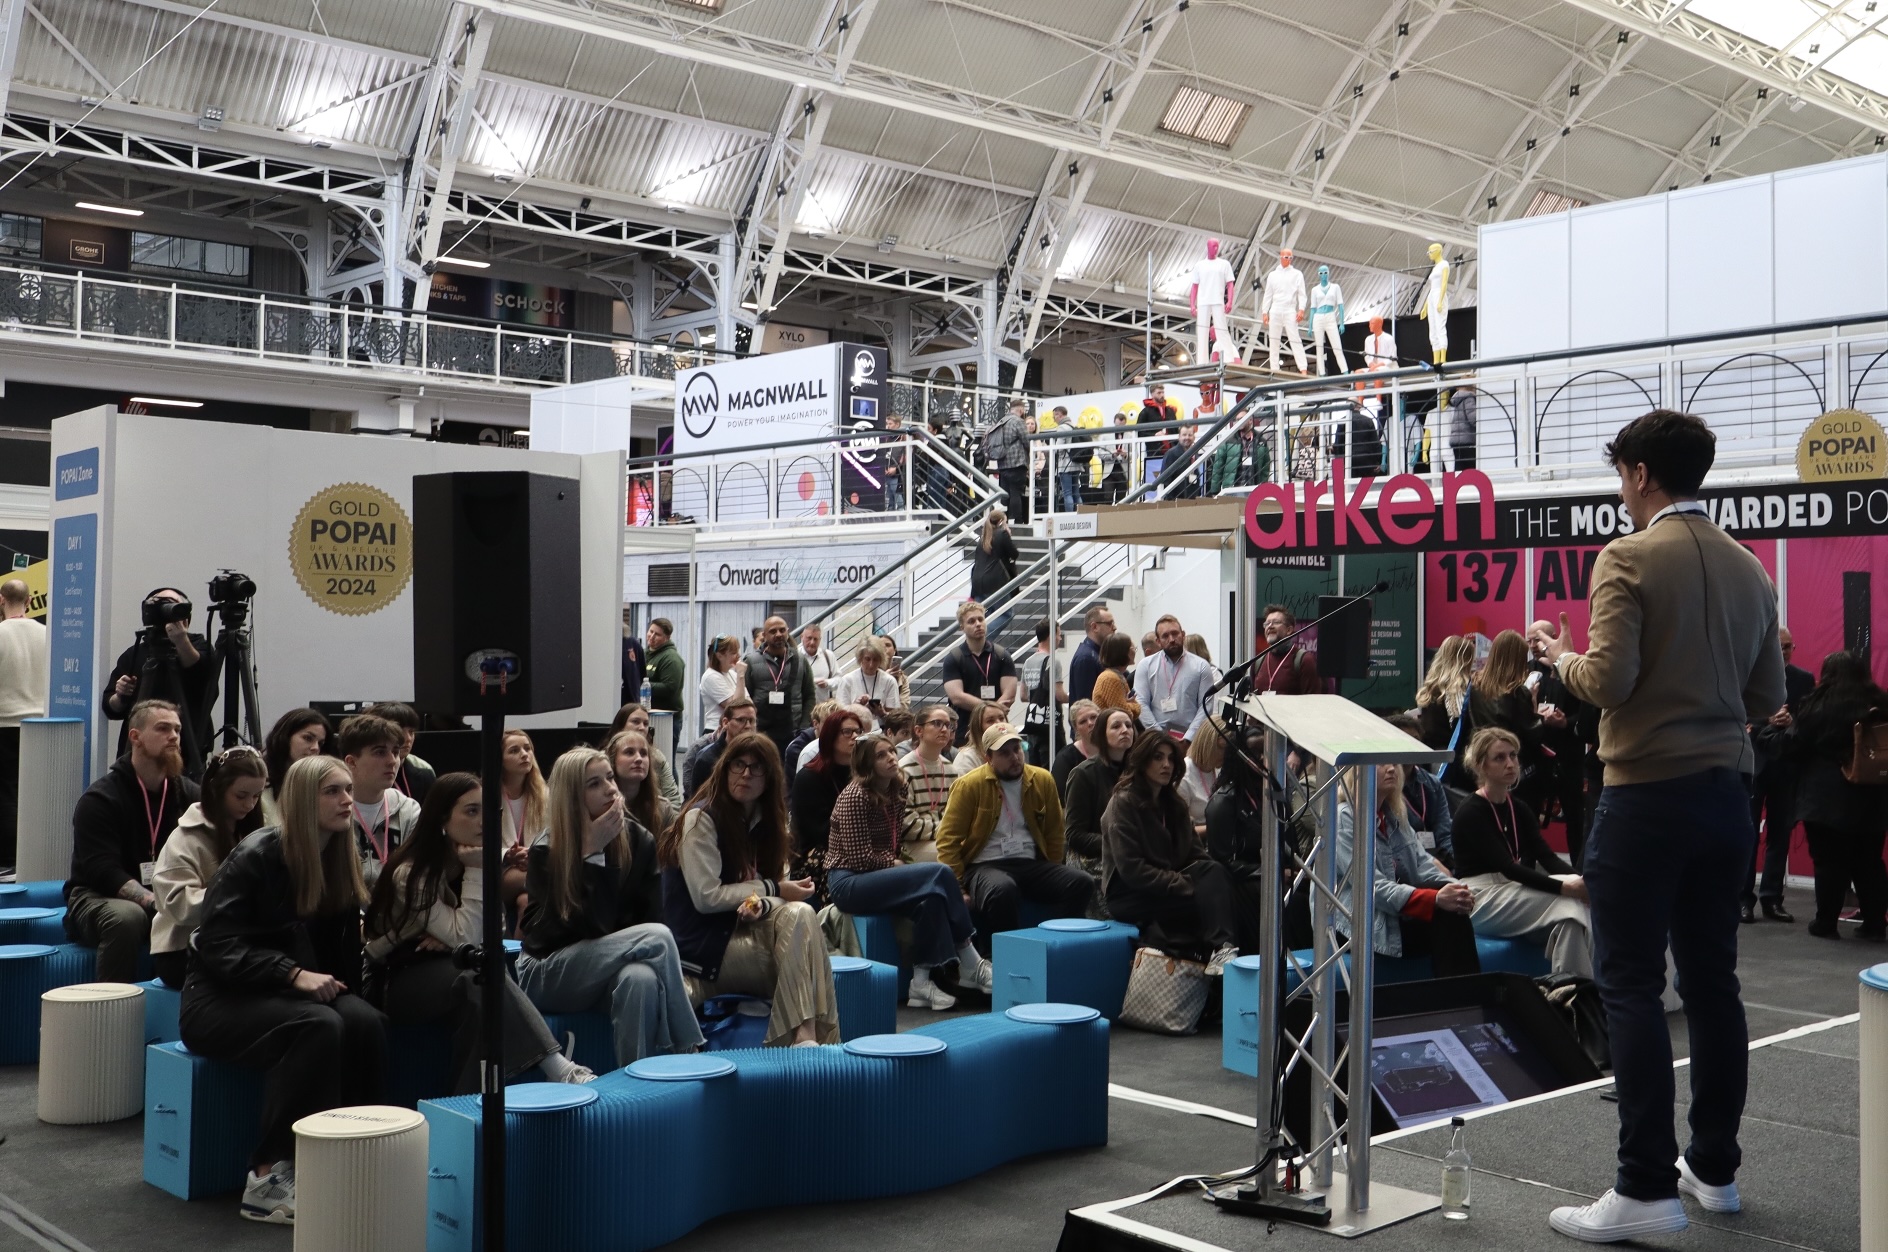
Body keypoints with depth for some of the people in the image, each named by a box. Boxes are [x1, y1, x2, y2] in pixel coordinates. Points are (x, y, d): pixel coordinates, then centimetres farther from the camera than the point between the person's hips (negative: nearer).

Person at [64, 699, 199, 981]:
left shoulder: (189, 794, 5)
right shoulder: (99, 799, -10)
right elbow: (104, 873, -19)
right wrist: (156, 903, -33)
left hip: (170, 898, 4)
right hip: (99, 898, -4)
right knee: (127, 916, -38)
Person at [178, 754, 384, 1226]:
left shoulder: (341, 862, 6)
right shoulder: (257, 857, -13)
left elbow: (342, 949, 14)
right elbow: (219, 946, -19)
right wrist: (294, 974, -28)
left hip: (298, 993, 6)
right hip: (222, 999, -5)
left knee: (366, 1021, -27)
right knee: (319, 1027, -34)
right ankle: (268, 1176, -29)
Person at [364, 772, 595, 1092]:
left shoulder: (473, 864, 2)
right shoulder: (411, 874, -19)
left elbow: (484, 937, 2)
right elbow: (467, 941, -25)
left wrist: (452, 939, -18)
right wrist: (476, 873, -24)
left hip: (445, 977, 6)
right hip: (390, 984, -6)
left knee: (479, 993, -32)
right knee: (480, 976, -34)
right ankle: (557, 1069, -40)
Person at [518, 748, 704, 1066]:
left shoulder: (639, 841, -2)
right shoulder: (545, 852, -12)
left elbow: (651, 916, -3)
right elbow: (591, 926, -20)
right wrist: (592, 852, -24)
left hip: (609, 969, 3)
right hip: (547, 973, -3)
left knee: (641, 978, -37)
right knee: (657, 938, -29)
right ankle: (686, 1054, -22)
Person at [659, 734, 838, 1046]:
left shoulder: (762, 820, 12)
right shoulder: (702, 818, -10)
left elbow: (775, 882, 6)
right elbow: (705, 897, -16)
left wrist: (761, 903, -18)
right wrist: (772, 890, -14)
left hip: (744, 927, 6)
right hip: (705, 942, -6)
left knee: (800, 914, -25)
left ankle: (809, 1035, -29)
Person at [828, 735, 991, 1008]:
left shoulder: (895, 793, 10)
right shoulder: (854, 796, -14)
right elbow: (860, 857, -17)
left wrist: (898, 864, -3)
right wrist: (895, 865, -6)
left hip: (877, 875, 8)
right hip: (848, 882, -8)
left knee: (931, 899, -24)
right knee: (938, 874, -23)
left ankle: (921, 982, -18)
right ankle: (969, 963, -17)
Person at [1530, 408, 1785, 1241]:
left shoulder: (1630, 557, -11)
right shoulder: (1748, 570, 9)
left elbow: (1608, 681, -19)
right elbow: (1766, 697, 12)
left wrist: (1559, 656, 0)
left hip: (1647, 793, -7)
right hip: (1725, 792, 7)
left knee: (1631, 987, -3)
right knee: (1711, 984, 14)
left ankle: (1645, 1188, -2)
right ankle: (1714, 1168, 24)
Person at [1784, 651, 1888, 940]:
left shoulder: (1817, 705, -8)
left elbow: (1795, 747, -7)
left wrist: (1789, 728, 12)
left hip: (1826, 797, -4)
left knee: (1830, 861, 1)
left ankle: (1826, 923, 5)